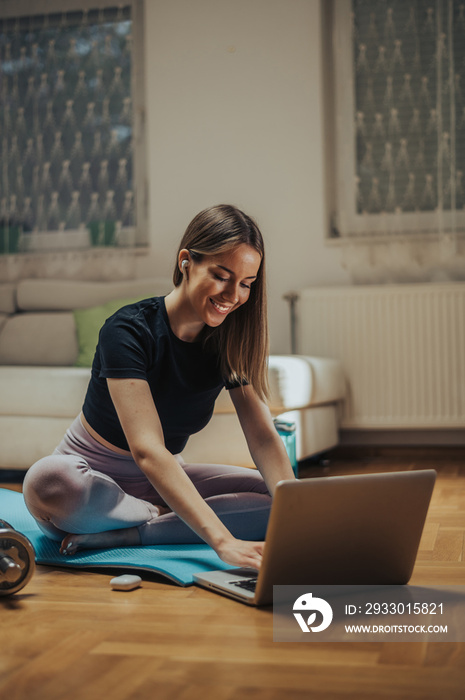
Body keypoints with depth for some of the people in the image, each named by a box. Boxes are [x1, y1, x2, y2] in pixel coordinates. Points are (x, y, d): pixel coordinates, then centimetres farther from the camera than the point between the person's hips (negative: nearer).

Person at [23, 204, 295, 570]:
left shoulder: (229, 342, -7)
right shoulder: (128, 330, -25)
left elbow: (264, 437, -13)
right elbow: (148, 451, -36)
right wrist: (223, 540, -46)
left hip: (167, 479, 5)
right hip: (92, 474, -5)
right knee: (48, 481, -40)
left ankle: (122, 535, -20)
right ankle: (161, 519, -14)